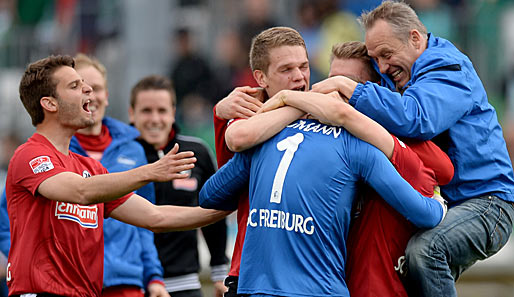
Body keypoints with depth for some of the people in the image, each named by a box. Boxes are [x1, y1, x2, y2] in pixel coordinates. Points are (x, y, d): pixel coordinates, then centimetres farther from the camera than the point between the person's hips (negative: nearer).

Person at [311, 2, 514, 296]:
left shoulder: (449, 70, -15)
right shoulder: (398, 74, 15)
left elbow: (415, 119, -34)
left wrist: (347, 86, -29)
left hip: (484, 203, -10)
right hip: (437, 206, 10)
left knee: (423, 249, -34)